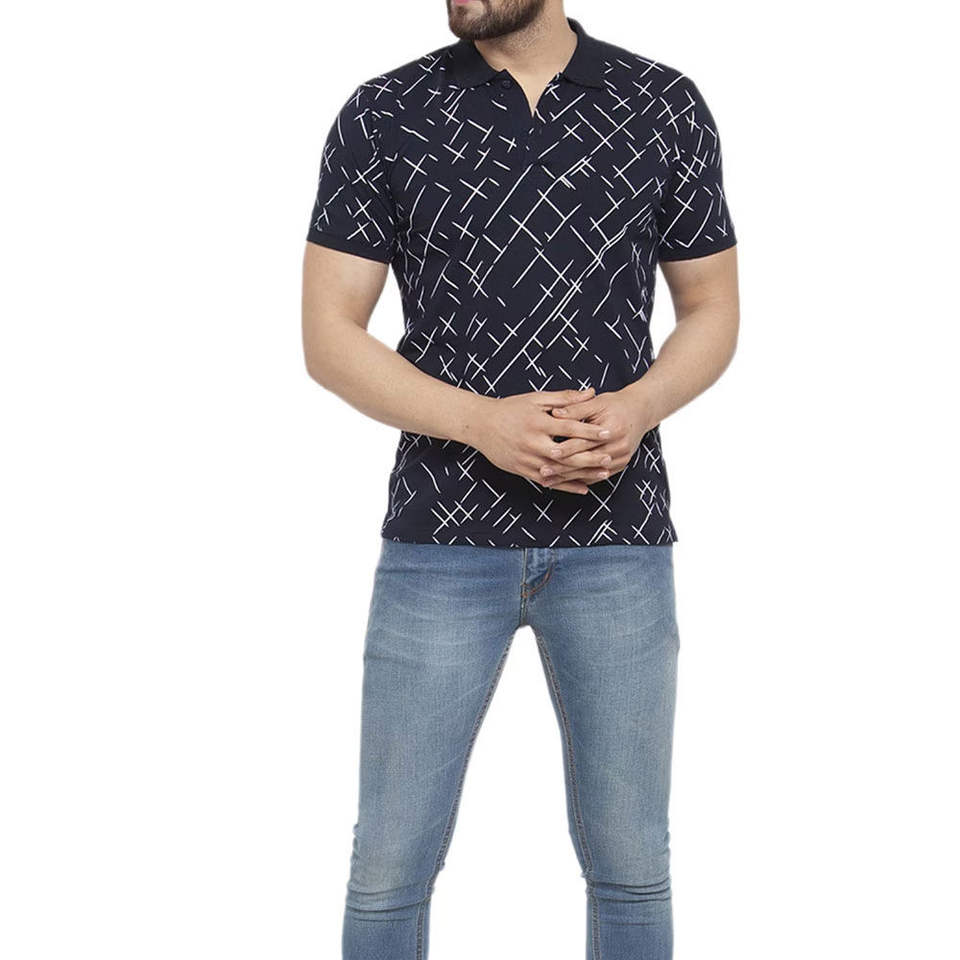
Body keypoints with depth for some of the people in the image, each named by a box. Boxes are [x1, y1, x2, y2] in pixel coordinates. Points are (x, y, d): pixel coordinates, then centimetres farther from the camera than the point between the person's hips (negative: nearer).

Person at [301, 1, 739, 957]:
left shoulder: (667, 107, 2)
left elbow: (713, 309, 8)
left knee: (629, 862, 11)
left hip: (618, 543, 1)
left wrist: (637, 409, -13)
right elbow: (328, 336, -2)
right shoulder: (382, 115, -1)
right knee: (391, 864, 6)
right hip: (442, 540, -1)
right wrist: (484, 423, -18)